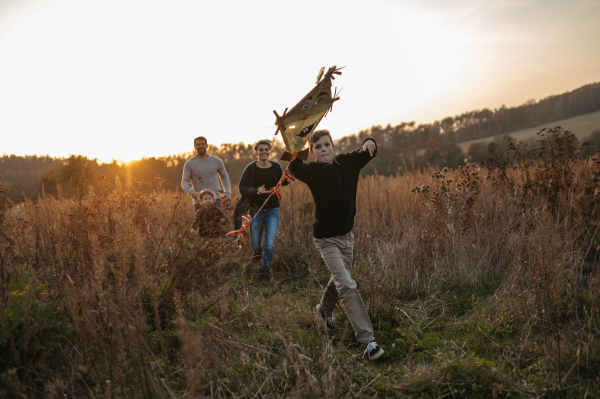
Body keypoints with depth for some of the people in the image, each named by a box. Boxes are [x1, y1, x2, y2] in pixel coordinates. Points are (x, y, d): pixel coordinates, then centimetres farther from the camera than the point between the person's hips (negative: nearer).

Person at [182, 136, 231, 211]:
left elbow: (224, 177, 23)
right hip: (199, 202, 0)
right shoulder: (189, 163, 3)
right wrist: (192, 192, -20)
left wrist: (227, 194, 12)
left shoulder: (216, 161, 9)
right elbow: (184, 182, 1)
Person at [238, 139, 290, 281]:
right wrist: (256, 190, -28)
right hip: (256, 210, -1)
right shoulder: (251, 168, -8)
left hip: (273, 210, 1)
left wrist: (287, 181, -5)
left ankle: (265, 269, 12)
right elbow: (242, 188, -10)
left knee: (270, 244, -10)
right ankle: (258, 251, 45)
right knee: (255, 245, 6)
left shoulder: (276, 167, 0)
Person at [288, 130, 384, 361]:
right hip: (326, 239, -5)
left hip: (347, 235, 6)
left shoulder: (347, 163, -2)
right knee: (347, 285, -15)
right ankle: (368, 340, -14)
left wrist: (368, 143, -28)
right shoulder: (312, 172, -14)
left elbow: (369, 153, -6)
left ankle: (324, 309, 54)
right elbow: (294, 169, -34)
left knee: (340, 279, 24)